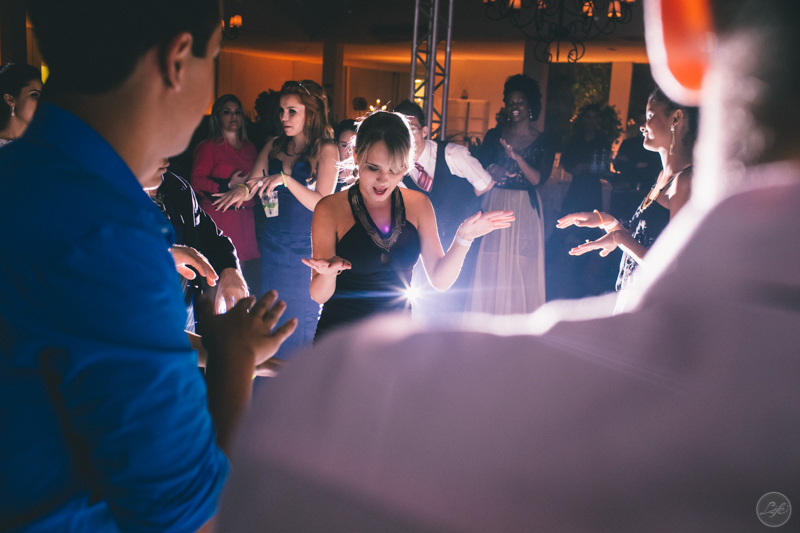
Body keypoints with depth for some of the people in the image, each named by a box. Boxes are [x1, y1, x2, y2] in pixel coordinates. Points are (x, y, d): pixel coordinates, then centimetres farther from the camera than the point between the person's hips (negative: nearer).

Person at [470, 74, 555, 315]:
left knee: (520, 269, -1)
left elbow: (539, 179, -8)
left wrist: (517, 157, -20)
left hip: (524, 210, -2)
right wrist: (493, 172, -16)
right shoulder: (494, 135, 8)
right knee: (489, 267, 1)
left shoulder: (542, 142, 2)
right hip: (494, 205, 2)